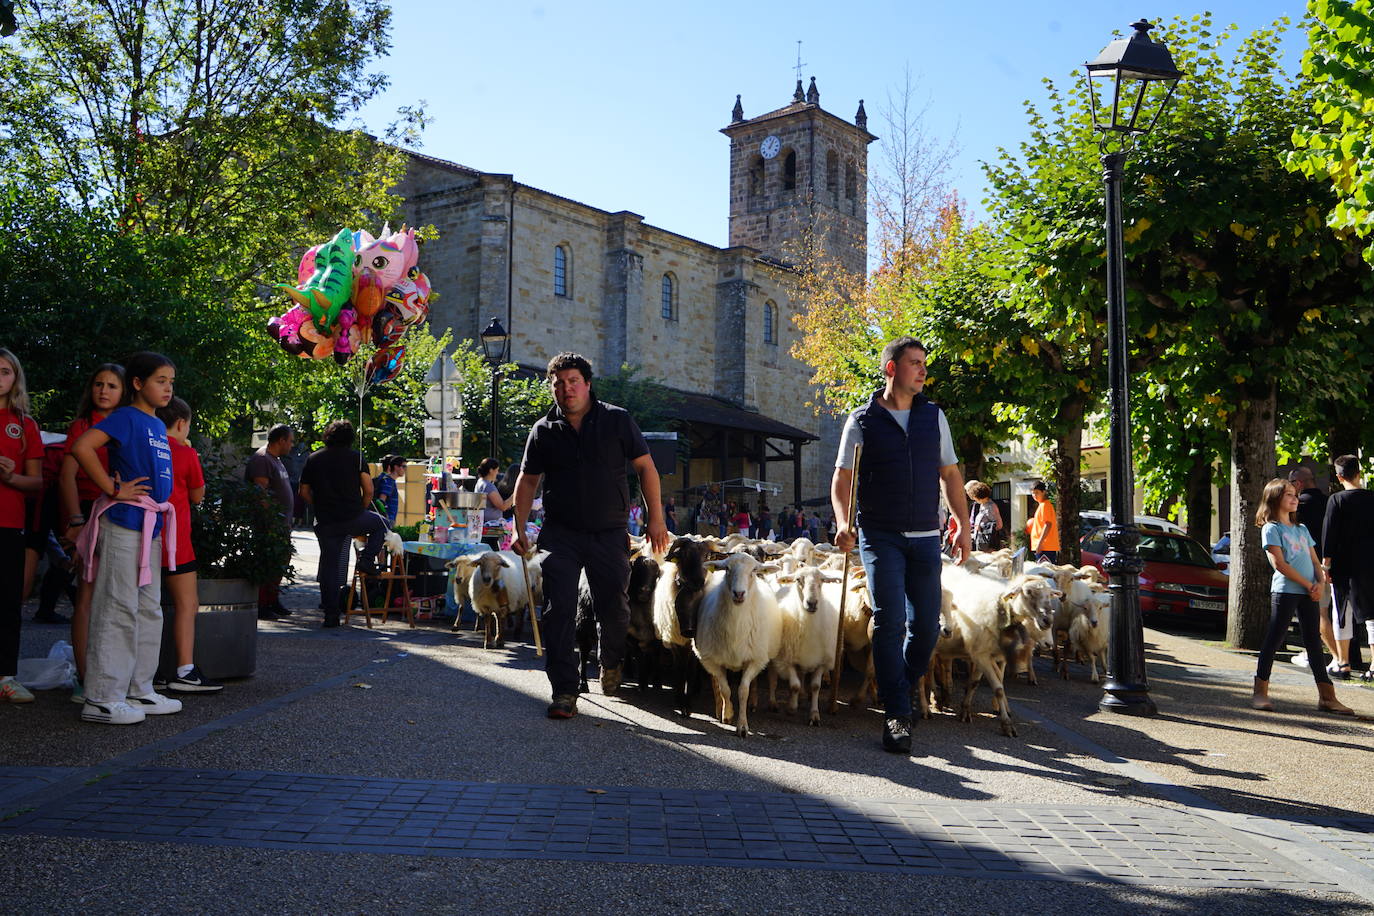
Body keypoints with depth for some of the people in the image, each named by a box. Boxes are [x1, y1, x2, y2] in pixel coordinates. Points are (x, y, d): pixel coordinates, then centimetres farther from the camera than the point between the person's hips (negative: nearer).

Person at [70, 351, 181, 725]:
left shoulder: (158, 425, 16)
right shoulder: (126, 418, -9)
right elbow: (81, 448, -23)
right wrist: (113, 490, -17)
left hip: (151, 526, 9)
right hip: (124, 523, -9)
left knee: (148, 610, 13)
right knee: (118, 609, -6)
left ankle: (139, 691, 22)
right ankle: (102, 699, -1)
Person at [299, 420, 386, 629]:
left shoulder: (313, 459, 9)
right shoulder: (356, 457, 1)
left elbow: (304, 492, 10)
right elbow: (368, 490, -3)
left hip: (325, 523, 3)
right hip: (353, 518, -3)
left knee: (329, 565, 9)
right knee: (380, 524, 26)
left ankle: (331, 615, 7)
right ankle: (367, 559, 6)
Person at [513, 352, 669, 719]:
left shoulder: (617, 420, -1)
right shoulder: (543, 430, 3)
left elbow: (645, 467, 3)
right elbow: (528, 480, 11)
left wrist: (656, 519, -3)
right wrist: (519, 528, 2)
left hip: (609, 534, 0)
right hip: (561, 534, 1)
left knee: (614, 609, 5)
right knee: (559, 611, -7)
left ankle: (611, 662, 36)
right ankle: (564, 691, -1)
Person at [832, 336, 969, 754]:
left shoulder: (933, 416, 9)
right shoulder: (863, 420, 1)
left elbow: (950, 475, 14)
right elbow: (842, 478, 1)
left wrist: (963, 527, 7)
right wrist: (843, 522, -15)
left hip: (925, 538, 3)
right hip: (880, 536, -3)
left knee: (926, 625, 5)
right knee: (889, 621, -10)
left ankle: (900, 690, 29)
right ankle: (897, 714, -3)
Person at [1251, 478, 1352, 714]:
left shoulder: (1302, 529, 20)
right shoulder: (1270, 528, -2)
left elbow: (1315, 561, 16)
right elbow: (1279, 564, -11)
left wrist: (1320, 582, -4)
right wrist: (1308, 585, -11)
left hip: (1309, 592, 7)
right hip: (1284, 590, -6)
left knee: (1314, 642, 7)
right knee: (1274, 639, -5)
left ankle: (1327, 697, 9)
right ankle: (1261, 692, -1)